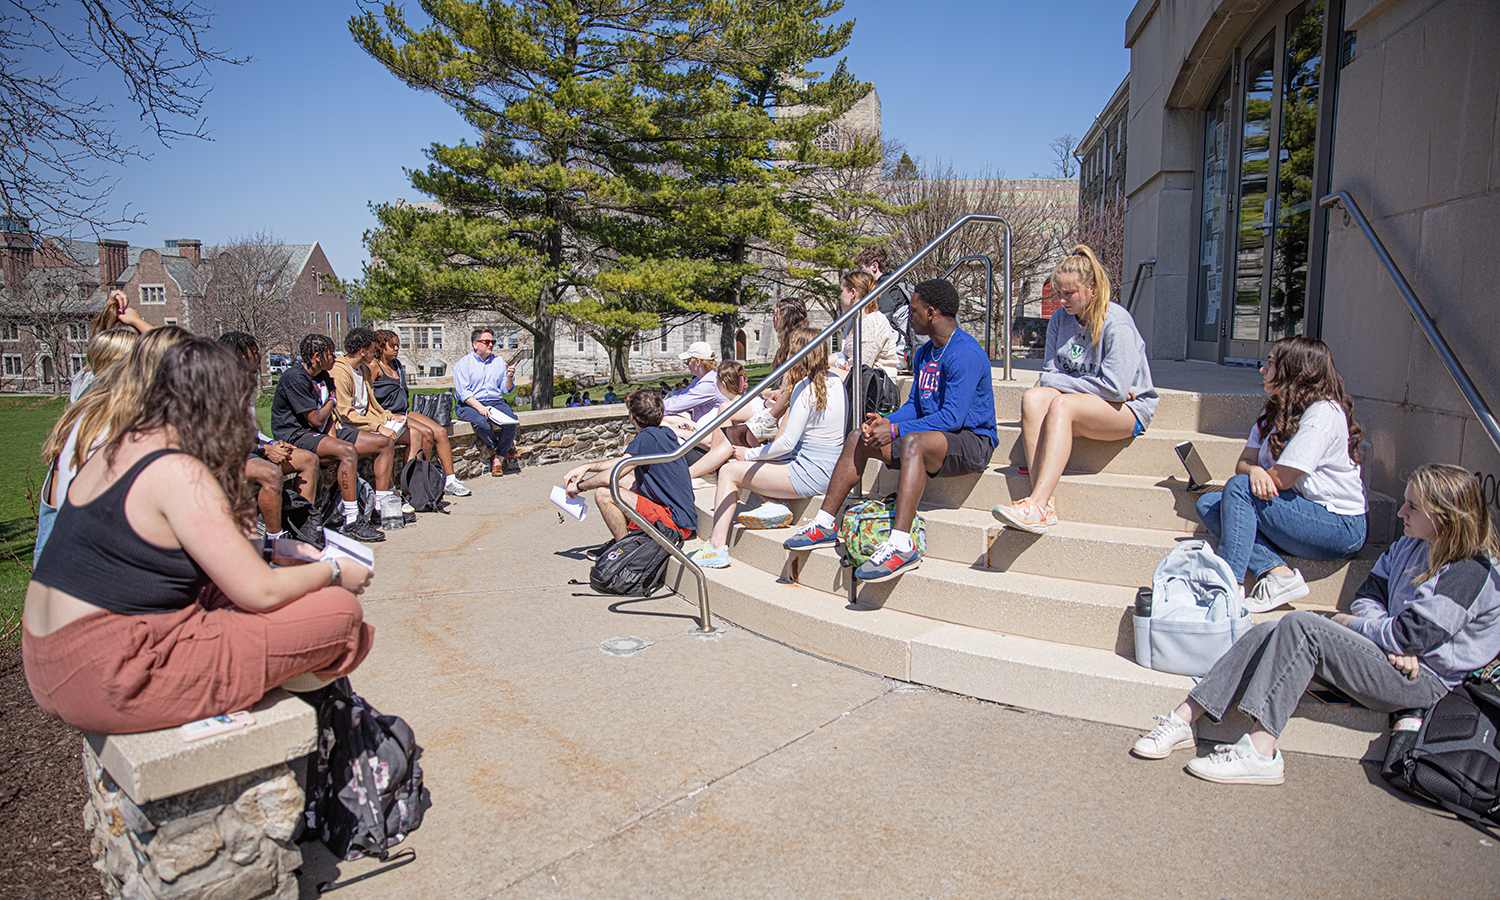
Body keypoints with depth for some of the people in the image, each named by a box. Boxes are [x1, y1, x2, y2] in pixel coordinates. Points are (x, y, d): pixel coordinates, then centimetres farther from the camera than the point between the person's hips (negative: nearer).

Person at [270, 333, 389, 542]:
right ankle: (351, 522, -36)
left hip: (323, 432, 10)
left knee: (385, 444, 0)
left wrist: (333, 437, -10)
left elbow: (329, 417, 10)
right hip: (296, 436, -10)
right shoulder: (295, 378, -16)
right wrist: (332, 401, 2)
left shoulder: (323, 376, 14)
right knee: (347, 451, -38)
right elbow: (317, 420, -18)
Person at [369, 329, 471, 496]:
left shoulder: (396, 363, 18)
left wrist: (407, 410, 17)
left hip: (404, 412, 8)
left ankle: (450, 480, -11)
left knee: (441, 432, -10)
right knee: (426, 432, -26)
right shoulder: (373, 366, -7)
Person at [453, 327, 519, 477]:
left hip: (496, 402, 3)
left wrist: (509, 377, -10)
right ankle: (495, 447, -6)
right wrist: (480, 407, -24)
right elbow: (463, 392, -9)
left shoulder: (498, 361, 15)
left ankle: (498, 459, -17)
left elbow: (506, 389, 12)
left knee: (511, 420, -28)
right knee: (481, 423, -37)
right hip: (470, 405, -3)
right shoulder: (463, 364, 2)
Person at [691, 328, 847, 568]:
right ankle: (774, 504, 2)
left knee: (729, 472, -2)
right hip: (830, 468, 9)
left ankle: (717, 547, -7)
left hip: (811, 472, -9)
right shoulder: (835, 382, 10)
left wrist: (750, 454, -4)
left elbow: (787, 443, -17)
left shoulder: (805, 388, -17)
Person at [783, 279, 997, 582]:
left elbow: (953, 416, -25)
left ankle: (901, 544, -46)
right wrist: (887, 421, -5)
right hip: (931, 433, 10)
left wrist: (896, 430, -25)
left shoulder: (965, 353, -17)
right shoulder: (925, 353, 14)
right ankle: (825, 525, 1)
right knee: (859, 437, 1)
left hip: (972, 441, -9)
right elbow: (915, 405, 16)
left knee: (913, 442, -39)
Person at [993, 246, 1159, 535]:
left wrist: (1061, 382, -10)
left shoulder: (1117, 322, -12)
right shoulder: (1059, 319, 6)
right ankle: (1046, 504, -38)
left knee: (1061, 405, -35)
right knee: (1033, 398, -27)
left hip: (1129, 410, -5)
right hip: (1078, 405, 6)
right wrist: (1098, 387, -11)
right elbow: (1050, 373, 5)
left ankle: (1036, 505, -46)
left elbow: (1116, 388, -19)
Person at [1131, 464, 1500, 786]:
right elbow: (1369, 595, 11)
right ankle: (1183, 721, -20)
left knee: (1300, 625, -29)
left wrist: (1346, 621, -6)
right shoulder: (1409, 547, 12)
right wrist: (1398, 643, -9)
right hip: (1386, 656, 8)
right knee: (1268, 634, -14)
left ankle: (1259, 752, -34)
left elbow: (1412, 633, -23)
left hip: (1422, 680, -8)